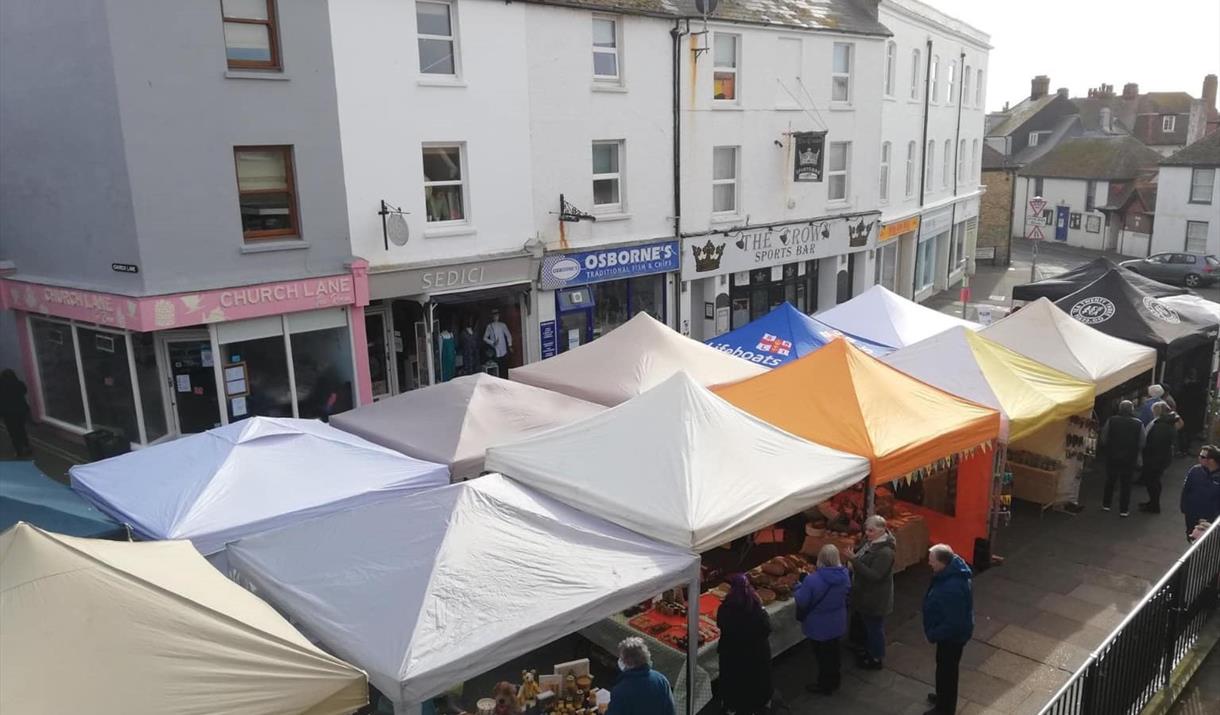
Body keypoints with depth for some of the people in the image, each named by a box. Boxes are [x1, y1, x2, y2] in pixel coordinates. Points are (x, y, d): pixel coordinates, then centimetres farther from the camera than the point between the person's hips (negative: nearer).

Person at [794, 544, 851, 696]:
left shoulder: (812, 580, -32)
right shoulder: (844, 575, -15)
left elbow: (801, 602, -21)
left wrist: (799, 587, -3)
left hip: (819, 626, -5)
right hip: (837, 623, 5)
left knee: (823, 655, 15)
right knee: (833, 651, 26)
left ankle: (825, 685, 33)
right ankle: (834, 680, 44)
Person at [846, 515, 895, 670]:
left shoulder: (885, 552, -29)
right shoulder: (871, 542, 0)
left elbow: (874, 575, -32)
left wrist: (854, 560, -35)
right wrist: (854, 559, -2)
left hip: (876, 599, -9)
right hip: (866, 595, 9)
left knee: (875, 628, 10)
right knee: (868, 626, 25)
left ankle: (876, 659, 27)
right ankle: (869, 652, 43)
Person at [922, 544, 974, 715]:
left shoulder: (952, 589, -40)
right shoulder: (952, 571, -8)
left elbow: (953, 623, -32)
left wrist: (933, 634, -17)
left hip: (952, 635, -9)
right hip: (951, 631, 9)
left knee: (946, 670, 13)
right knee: (944, 667, 28)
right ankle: (943, 696, 50)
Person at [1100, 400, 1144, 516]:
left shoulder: (1111, 420, -11)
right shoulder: (1138, 424, -10)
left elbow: (1103, 439, -7)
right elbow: (1141, 443, -8)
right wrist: (1133, 448, 10)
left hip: (1112, 456, 1)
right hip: (1130, 458, 0)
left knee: (1110, 480, 17)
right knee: (1126, 483, 10)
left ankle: (1106, 504, 25)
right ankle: (1124, 509, 13)